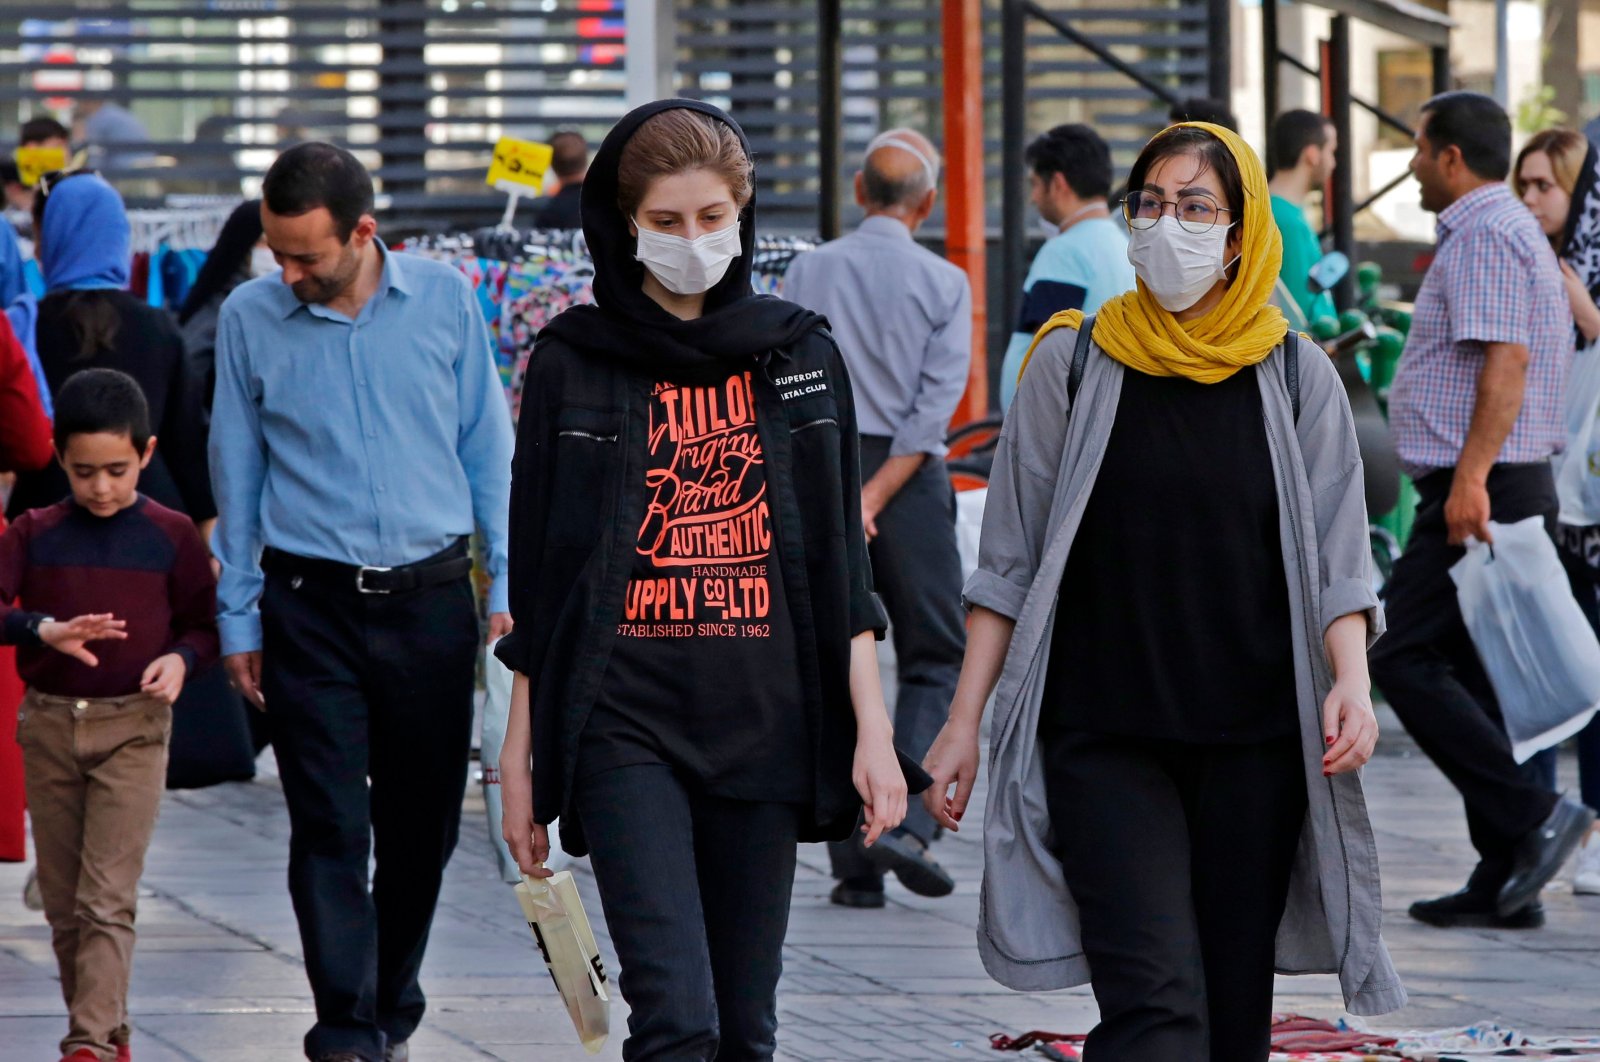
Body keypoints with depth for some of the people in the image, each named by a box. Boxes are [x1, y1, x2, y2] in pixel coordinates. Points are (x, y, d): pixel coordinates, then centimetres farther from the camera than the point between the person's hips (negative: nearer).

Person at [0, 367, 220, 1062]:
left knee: (107, 898, -11)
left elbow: (204, 624, 7)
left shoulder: (171, 536, 0)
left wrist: (181, 659, -14)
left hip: (133, 726, -3)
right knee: (61, 900, 9)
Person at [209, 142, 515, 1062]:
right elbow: (238, 475, 6)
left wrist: (507, 581, 5)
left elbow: (488, 447, 8)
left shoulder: (445, 300, 0)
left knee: (423, 821, 9)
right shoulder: (251, 319, -1)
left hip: (432, 598, 1)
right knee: (330, 827, -8)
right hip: (309, 604, -1)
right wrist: (238, 619, 6)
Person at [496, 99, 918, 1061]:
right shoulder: (576, 362, 3)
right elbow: (536, 576, 6)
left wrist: (872, 730, 3)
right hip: (624, 721, -3)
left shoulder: (801, 355, 9)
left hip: (765, 724, 3)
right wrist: (521, 754, 4)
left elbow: (843, 564, 11)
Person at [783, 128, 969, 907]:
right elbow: (936, 404, -10)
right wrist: (874, 498, -11)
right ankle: (904, 822, -12)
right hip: (909, 483, -2)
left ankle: (853, 864, 4)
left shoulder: (806, 274, 2)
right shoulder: (943, 284, -2)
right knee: (933, 659, 8)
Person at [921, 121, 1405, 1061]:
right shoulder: (1073, 365, 4)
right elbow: (1009, 564, 7)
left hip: (1254, 745, 2)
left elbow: (1337, 563, 6)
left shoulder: (1296, 380, 6)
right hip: (1104, 740, -2)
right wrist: (965, 720, 3)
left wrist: (1350, 682, -13)